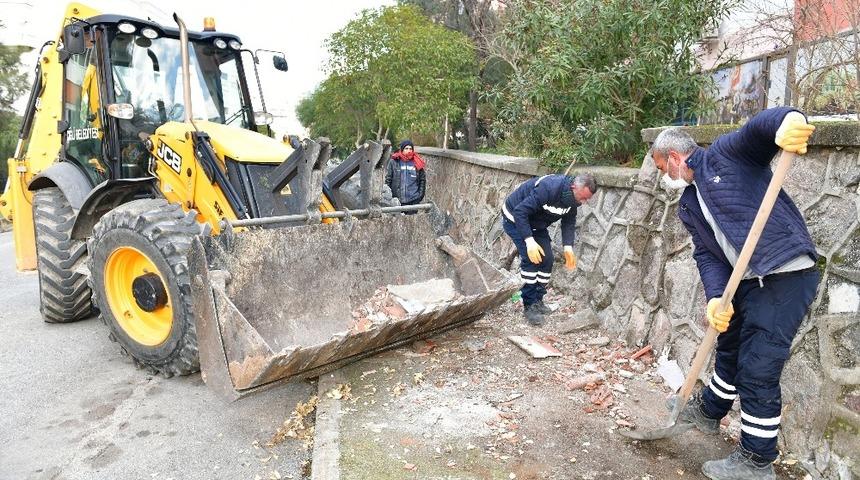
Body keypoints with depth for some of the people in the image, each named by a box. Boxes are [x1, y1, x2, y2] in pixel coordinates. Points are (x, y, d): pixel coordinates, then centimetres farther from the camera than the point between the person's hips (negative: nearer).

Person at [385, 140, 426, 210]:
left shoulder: (417, 163, 3)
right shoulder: (394, 162, 0)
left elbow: (422, 180, 11)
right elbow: (388, 179, 3)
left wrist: (420, 194, 4)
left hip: (414, 200, 1)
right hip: (397, 199, -1)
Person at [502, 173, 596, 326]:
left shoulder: (573, 198, -13)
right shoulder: (548, 188, -38)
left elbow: (569, 222, 0)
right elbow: (520, 212, -37)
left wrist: (568, 247, -13)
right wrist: (529, 241, -41)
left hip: (536, 224, 8)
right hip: (515, 219, -8)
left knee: (547, 259, 0)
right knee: (531, 259, -19)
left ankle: (538, 300, 14)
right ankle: (530, 306, -10)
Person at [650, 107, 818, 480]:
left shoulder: (725, 154, -5)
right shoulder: (688, 207, 14)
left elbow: (759, 128, -25)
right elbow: (706, 254, 3)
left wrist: (785, 122, -50)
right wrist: (715, 297, -14)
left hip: (786, 275, -9)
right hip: (747, 282, 9)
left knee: (757, 370, -4)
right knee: (730, 350, 26)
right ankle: (709, 410, 50)